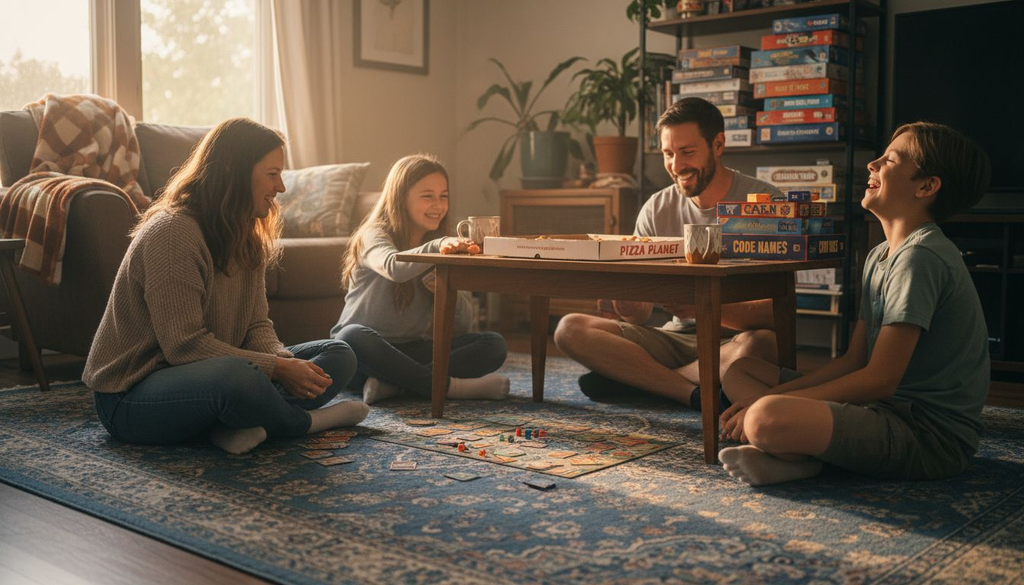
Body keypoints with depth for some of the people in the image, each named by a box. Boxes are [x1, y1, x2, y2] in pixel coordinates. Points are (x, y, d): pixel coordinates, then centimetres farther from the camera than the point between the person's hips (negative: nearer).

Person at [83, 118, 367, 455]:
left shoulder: (245, 237, 10)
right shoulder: (173, 232, -19)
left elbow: (257, 325, 6)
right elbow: (184, 345, -24)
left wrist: (284, 361, -16)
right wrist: (278, 368, -24)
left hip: (197, 375, 9)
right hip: (132, 395, -9)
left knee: (338, 356, -1)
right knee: (236, 376, -41)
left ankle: (238, 426, -22)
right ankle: (306, 422, -10)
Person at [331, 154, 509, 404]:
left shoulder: (443, 249, 8)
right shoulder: (374, 235, -7)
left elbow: (462, 327, 3)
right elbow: (394, 267, -34)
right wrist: (436, 247, -50)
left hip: (412, 352, 5)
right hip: (366, 353, -5)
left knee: (494, 344, -14)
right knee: (353, 336, -38)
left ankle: (392, 382, -28)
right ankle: (447, 385, -30)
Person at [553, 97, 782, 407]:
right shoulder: (657, 209, 4)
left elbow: (778, 311, -17)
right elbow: (640, 314, 2)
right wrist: (627, 303, -23)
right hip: (677, 338, 4)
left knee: (758, 344, -39)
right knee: (570, 329, -15)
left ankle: (633, 379, -20)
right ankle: (701, 394, -24)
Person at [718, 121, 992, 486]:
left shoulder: (920, 258, -17)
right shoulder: (880, 256, 14)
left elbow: (880, 380, -19)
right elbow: (854, 360, 14)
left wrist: (774, 404, -15)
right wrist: (770, 399, 1)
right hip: (891, 408, 10)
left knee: (767, 420, -36)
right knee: (739, 371, 12)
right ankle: (801, 454, -10)